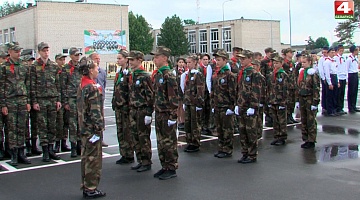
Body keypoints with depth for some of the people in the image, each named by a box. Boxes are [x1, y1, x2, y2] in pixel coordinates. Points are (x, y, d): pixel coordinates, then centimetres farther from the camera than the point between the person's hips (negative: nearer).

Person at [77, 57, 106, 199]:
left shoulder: (81, 86, 12)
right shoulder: (92, 88, -17)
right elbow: (95, 111, -21)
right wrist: (98, 129, -18)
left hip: (84, 128, 9)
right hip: (92, 129, -9)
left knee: (86, 158, 15)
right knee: (93, 159, -1)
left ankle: (85, 187, 24)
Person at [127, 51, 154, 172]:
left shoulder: (145, 76, -12)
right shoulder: (132, 76, 13)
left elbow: (150, 95, -15)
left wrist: (149, 113, -17)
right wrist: (131, 110, 18)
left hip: (143, 111, -8)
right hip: (133, 111, 8)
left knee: (144, 137, -3)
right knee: (135, 137, 11)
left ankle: (147, 163, 7)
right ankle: (140, 161, 21)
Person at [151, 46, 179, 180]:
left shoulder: (169, 76, -15)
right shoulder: (157, 74, 12)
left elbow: (174, 97, -18)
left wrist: (172, 116, -19)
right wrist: (156, 111, 18)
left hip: (167, 114, -9)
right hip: (159, 114, 9)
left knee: (169, 142, 0)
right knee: (160, 141, 14)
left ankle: (172, 169, 9)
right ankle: (164, 166, 25)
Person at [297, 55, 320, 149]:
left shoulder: (313, 74, -11)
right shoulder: (301, 73, 11)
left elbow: (316, 89, -13)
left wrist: (315, 102, -17)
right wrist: (298, 100, 15)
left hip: (310, 99, -7)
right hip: (302, 99, 7)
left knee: (311, 121, -1)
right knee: (303, 121, 12)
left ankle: (311, 141, 7)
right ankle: (306, 139, 21)